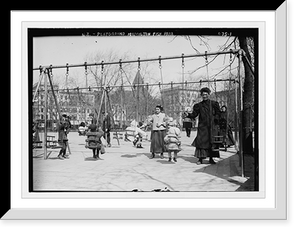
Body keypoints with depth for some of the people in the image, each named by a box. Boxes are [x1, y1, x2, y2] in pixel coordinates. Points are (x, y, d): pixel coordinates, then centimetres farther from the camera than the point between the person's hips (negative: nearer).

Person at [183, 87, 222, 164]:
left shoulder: (214, 103, 7)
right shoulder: (198, 105, 9)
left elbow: (218, 113, 3)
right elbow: (194, 114, 2)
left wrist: (216, 118, -16)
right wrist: (188, 115, -16)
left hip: (212, 126, 0)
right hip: (202, 126, 0)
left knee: (212, 142, 1)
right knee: (201, 141, -5)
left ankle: (211, 158, 11)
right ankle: (200, 158, 1)